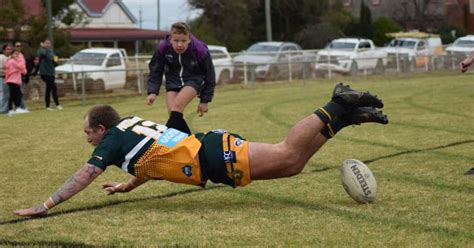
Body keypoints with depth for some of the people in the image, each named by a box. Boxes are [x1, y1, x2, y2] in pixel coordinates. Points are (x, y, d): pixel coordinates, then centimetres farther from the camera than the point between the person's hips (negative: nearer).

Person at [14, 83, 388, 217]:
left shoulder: (114, 139, 0)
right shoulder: (133, 128, 24)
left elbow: (85, 176, -5)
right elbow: (153, 160, 40)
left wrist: (46, 206, -1)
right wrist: (127, 186, 43)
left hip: (215, 158, -8)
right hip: (212, 151, 8)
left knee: (288, 156, -18)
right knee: (291, 164, 5)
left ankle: (337, 107, -16)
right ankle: (344, 115, 4)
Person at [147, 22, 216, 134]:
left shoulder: (200, 50, -26)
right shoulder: (163, 48, -22)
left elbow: (209, 76, -10)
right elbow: (155, 71, -5)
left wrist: (205, 100, -5)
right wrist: (152, 92, -18)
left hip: (194, 79, -3)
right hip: (173, 80, 3)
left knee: (177, 105, -26)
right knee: (172, 112, -10)